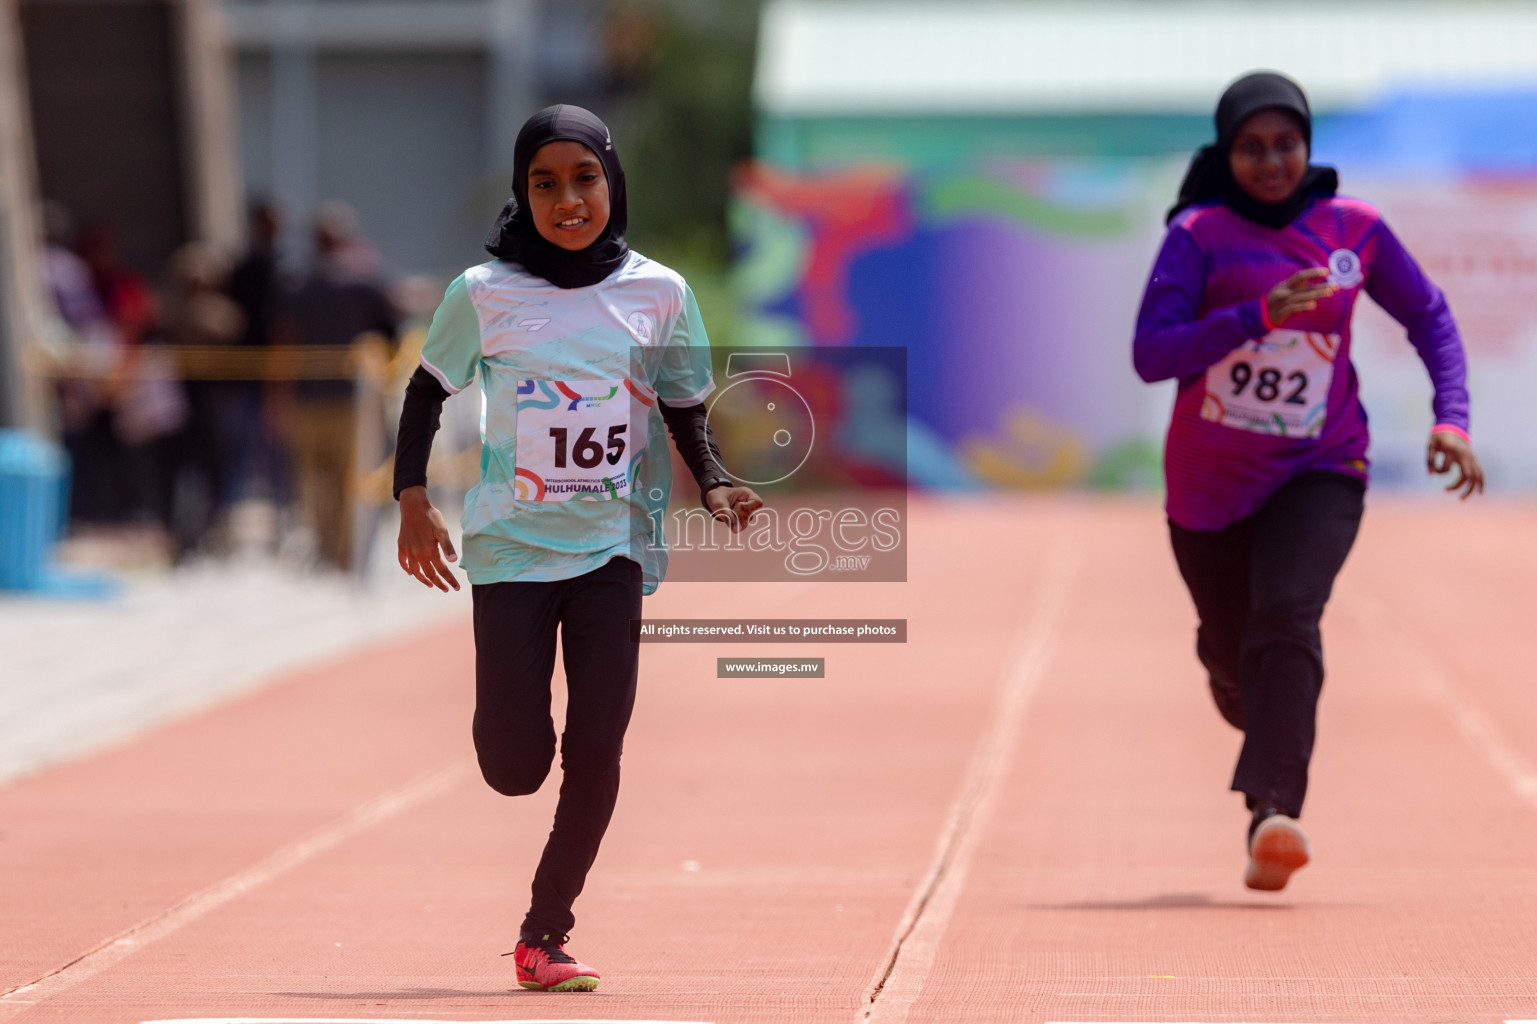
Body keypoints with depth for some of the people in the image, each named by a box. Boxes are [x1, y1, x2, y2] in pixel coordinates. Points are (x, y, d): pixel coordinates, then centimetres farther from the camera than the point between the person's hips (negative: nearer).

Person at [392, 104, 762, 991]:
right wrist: (414, 499, -2)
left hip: (614, 544, 1)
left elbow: (686, 410, 11)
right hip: (511, 544, 0)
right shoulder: (484, 294, -3)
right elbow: (429, 390, 11)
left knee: (595, 750, -10)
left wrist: (716, 487, -8)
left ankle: (547, 931, 4)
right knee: (514, 768, -5)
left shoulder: (657, 293, 0)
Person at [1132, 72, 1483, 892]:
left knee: (1287, 614, -25)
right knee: (1232, 647, 14)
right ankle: (1263, 721, 52)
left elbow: (1429, 317, 11)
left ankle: (1272, 814, -34)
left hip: (1320, 470, 0)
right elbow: (1151, 355, -20)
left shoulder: (1354, 231, -3)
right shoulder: (1199, 235, -10)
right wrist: (1259, 316, -32)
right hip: (1211, 479, 1)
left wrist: (1451, 418, -4)